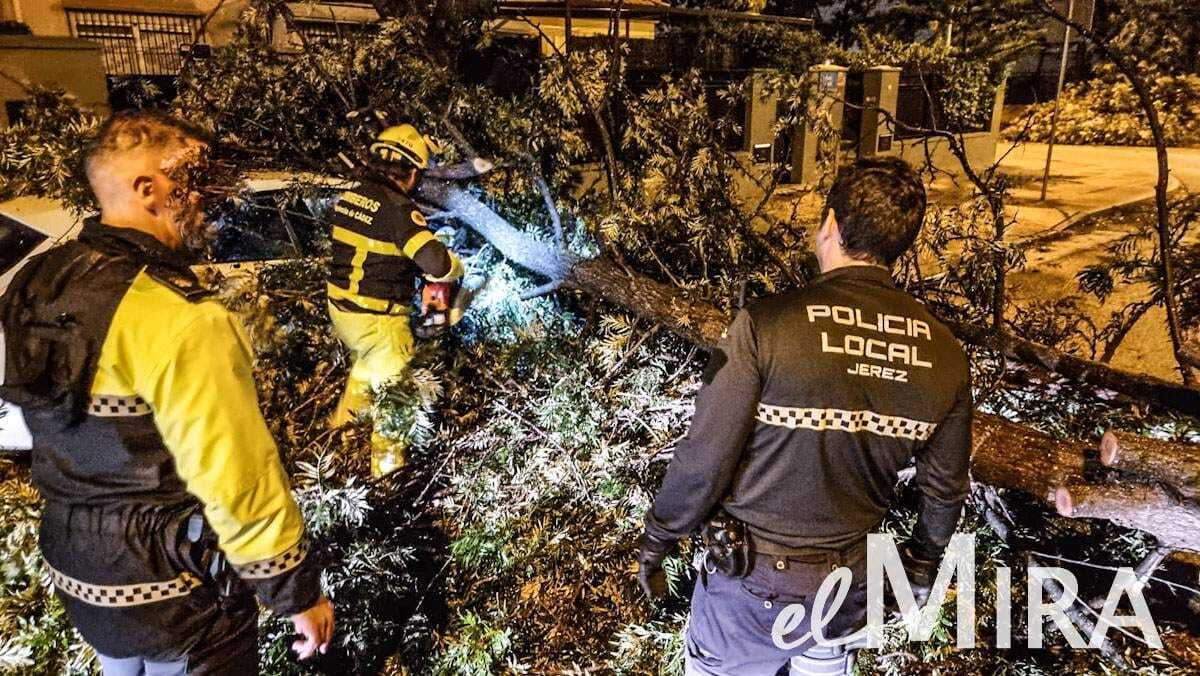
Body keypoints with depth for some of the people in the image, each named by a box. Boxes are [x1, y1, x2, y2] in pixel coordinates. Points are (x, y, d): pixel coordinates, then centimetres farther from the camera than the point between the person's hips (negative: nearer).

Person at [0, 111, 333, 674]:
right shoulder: (182, 322, -31)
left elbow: (61, 427, 8)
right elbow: (241, 484, -28)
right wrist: (300, 593, -15)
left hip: (76, 571, 7)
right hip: (175, 596, -7)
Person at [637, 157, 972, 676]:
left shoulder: (766, 325, -24)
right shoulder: (945, 354, -8)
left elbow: (703, 462, -21)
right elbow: (945, 488, 3)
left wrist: (656, 540, -3)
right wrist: (921, 564, 22)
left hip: (752, 580, -4)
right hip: (850, 579, 4)